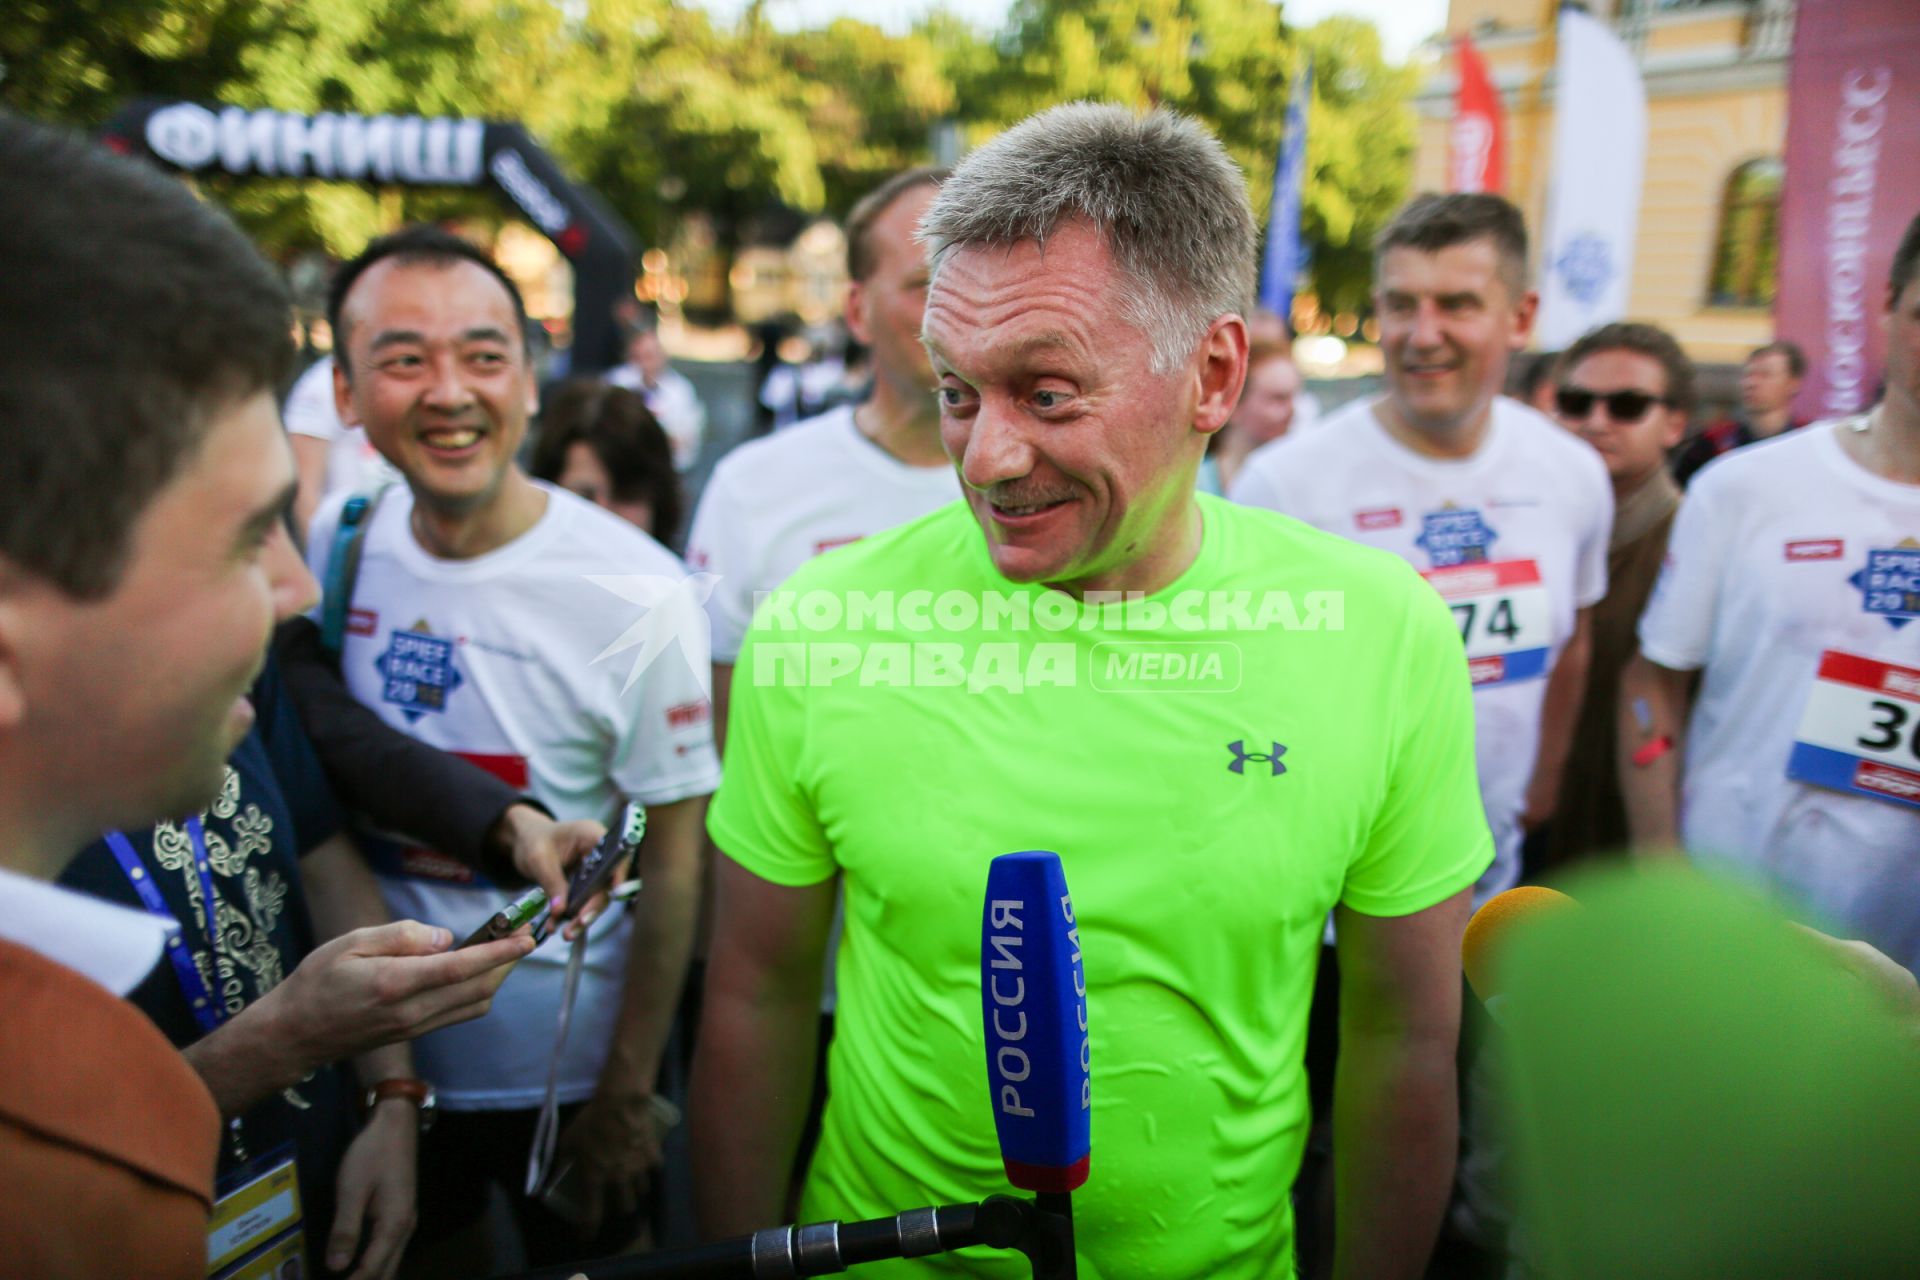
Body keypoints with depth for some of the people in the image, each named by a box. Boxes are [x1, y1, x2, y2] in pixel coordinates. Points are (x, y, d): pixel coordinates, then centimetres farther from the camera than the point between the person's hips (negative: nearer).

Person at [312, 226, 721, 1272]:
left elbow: (672, 859, -15)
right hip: (376, 1056, 4)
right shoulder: (332, 545, -9)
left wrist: (630, 1090, -11)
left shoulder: (635, 594, -22)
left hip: (567, 1073, -3)